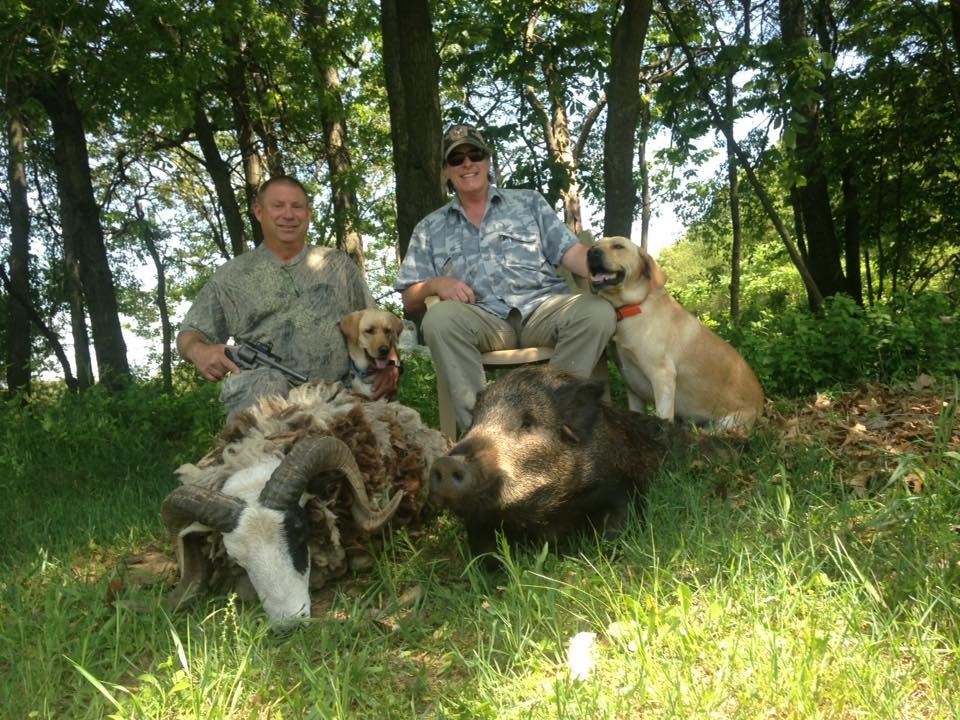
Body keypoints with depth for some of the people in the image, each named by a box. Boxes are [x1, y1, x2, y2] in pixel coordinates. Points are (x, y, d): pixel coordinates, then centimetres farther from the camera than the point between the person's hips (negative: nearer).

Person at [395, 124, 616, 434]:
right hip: (483, 320, 0)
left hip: (543, 307, 1)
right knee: (439, 319, -33)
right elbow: (410, 301, 16)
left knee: (598, 311, -29)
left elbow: (571, 251, 9)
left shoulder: (529, 201, 20)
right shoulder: (430, 228, 20)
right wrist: (435, 284, -7)